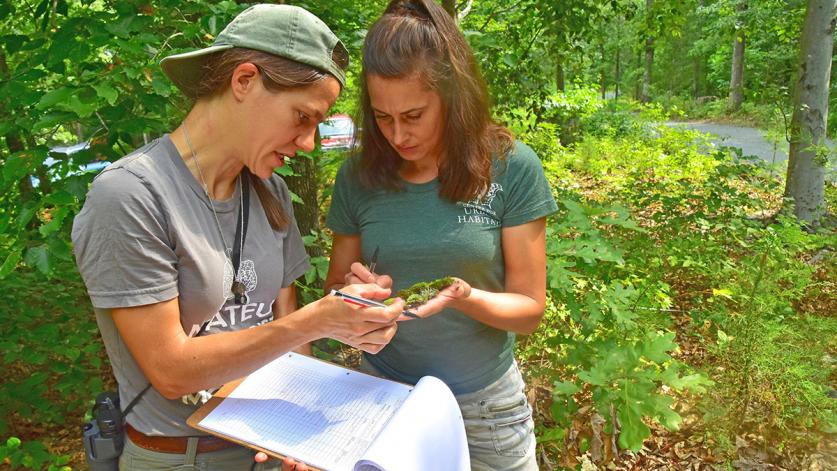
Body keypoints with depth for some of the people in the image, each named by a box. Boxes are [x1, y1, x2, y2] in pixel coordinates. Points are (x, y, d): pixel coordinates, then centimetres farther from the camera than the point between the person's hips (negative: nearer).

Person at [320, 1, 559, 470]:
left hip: (486, 406, -1)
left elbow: (528, 309, -10)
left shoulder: (512, 168, -15)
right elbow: (335, 288, 5)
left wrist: (463, 296, -29)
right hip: (384, 395, 2)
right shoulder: (359, 176, -8)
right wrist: (357, 290, -18)